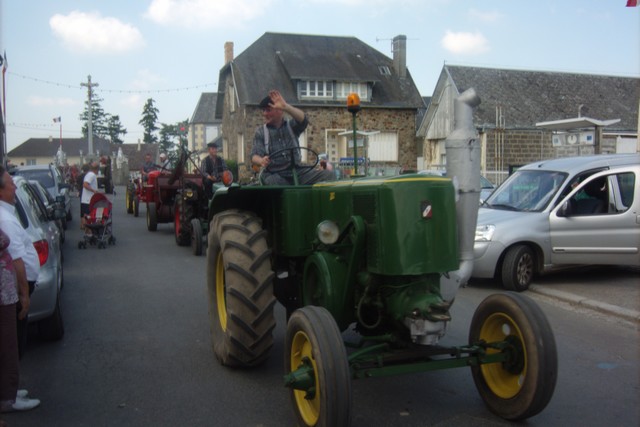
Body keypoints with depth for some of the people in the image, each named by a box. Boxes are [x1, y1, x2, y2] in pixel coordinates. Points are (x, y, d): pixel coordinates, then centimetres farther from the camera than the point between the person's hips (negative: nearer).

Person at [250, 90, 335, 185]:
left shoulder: (291, 126, 13)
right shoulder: (260, 132, 13)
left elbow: (303, 120, -10)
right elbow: (255, 155, 1)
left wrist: (285, 107, -28)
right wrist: (261, 161, -25)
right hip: (274, 174, -1)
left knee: (329, 175, -19)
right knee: (272, 181, -39)